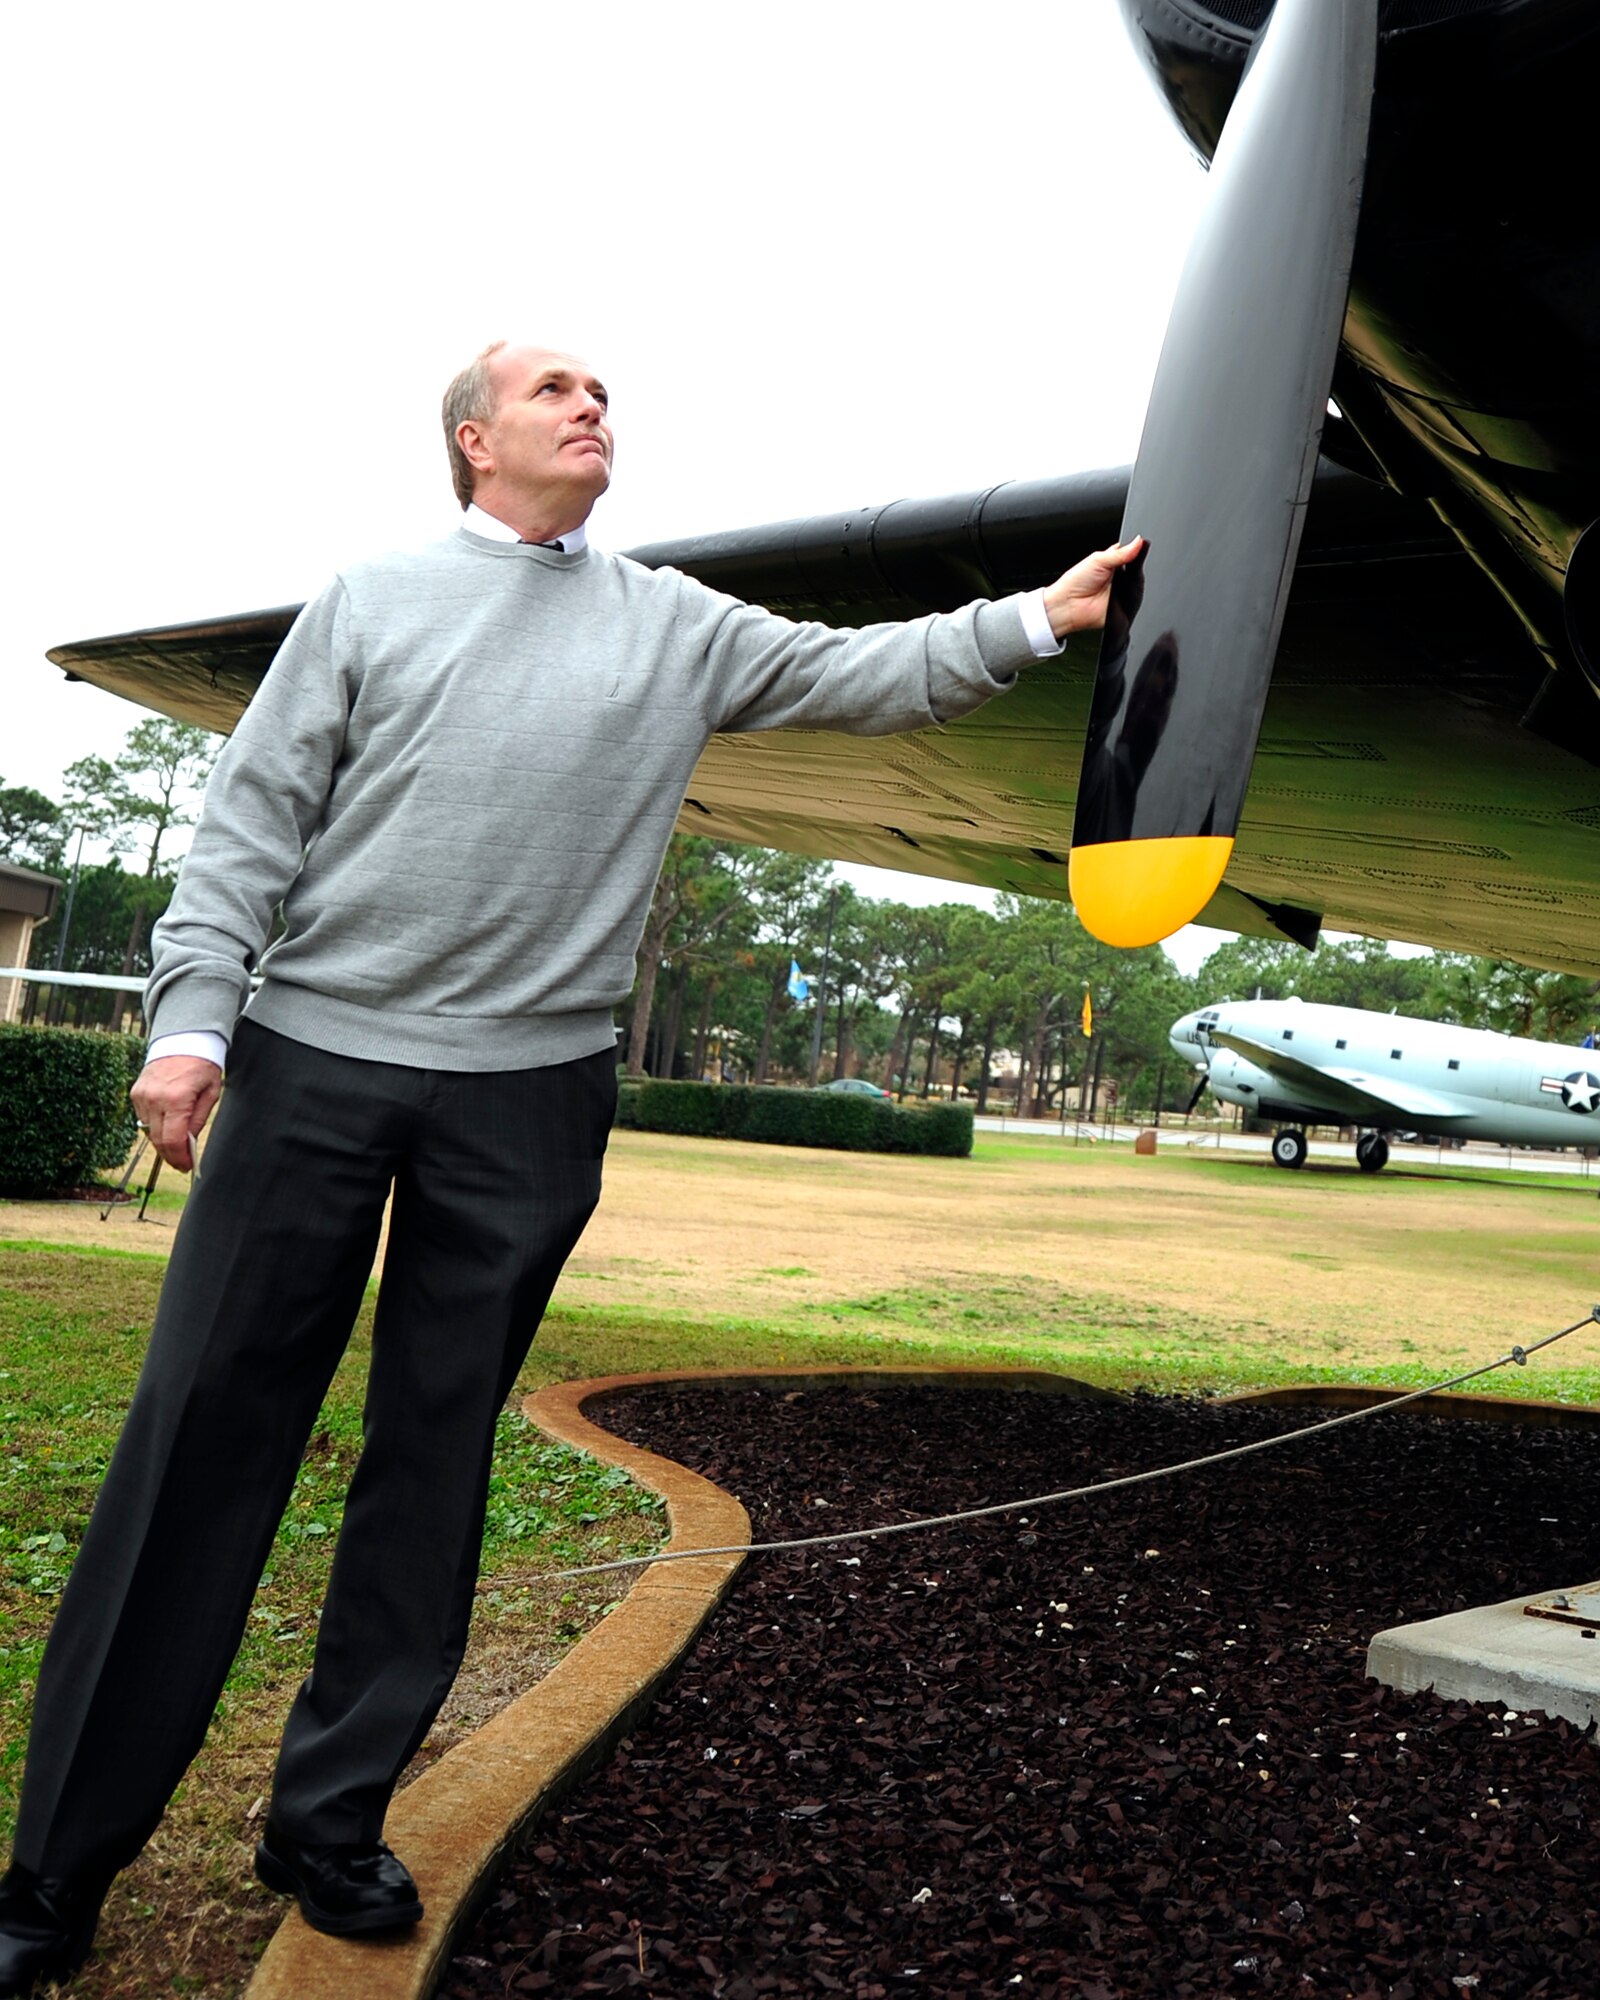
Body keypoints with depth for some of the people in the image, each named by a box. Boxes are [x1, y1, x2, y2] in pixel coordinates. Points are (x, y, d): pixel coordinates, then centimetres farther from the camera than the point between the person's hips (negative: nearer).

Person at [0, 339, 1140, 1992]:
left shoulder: (676, 628, 14)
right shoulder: (371, 601, 8)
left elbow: (867, 675, 11)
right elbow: (255, 813, 3)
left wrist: (1037, 618, 0)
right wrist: (192, 1011, -7)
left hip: (528, 1096, 2)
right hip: (314, 1056, -1)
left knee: (435, 1463, 6)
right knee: (198, 1442, -1)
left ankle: (330, 1818, 22)